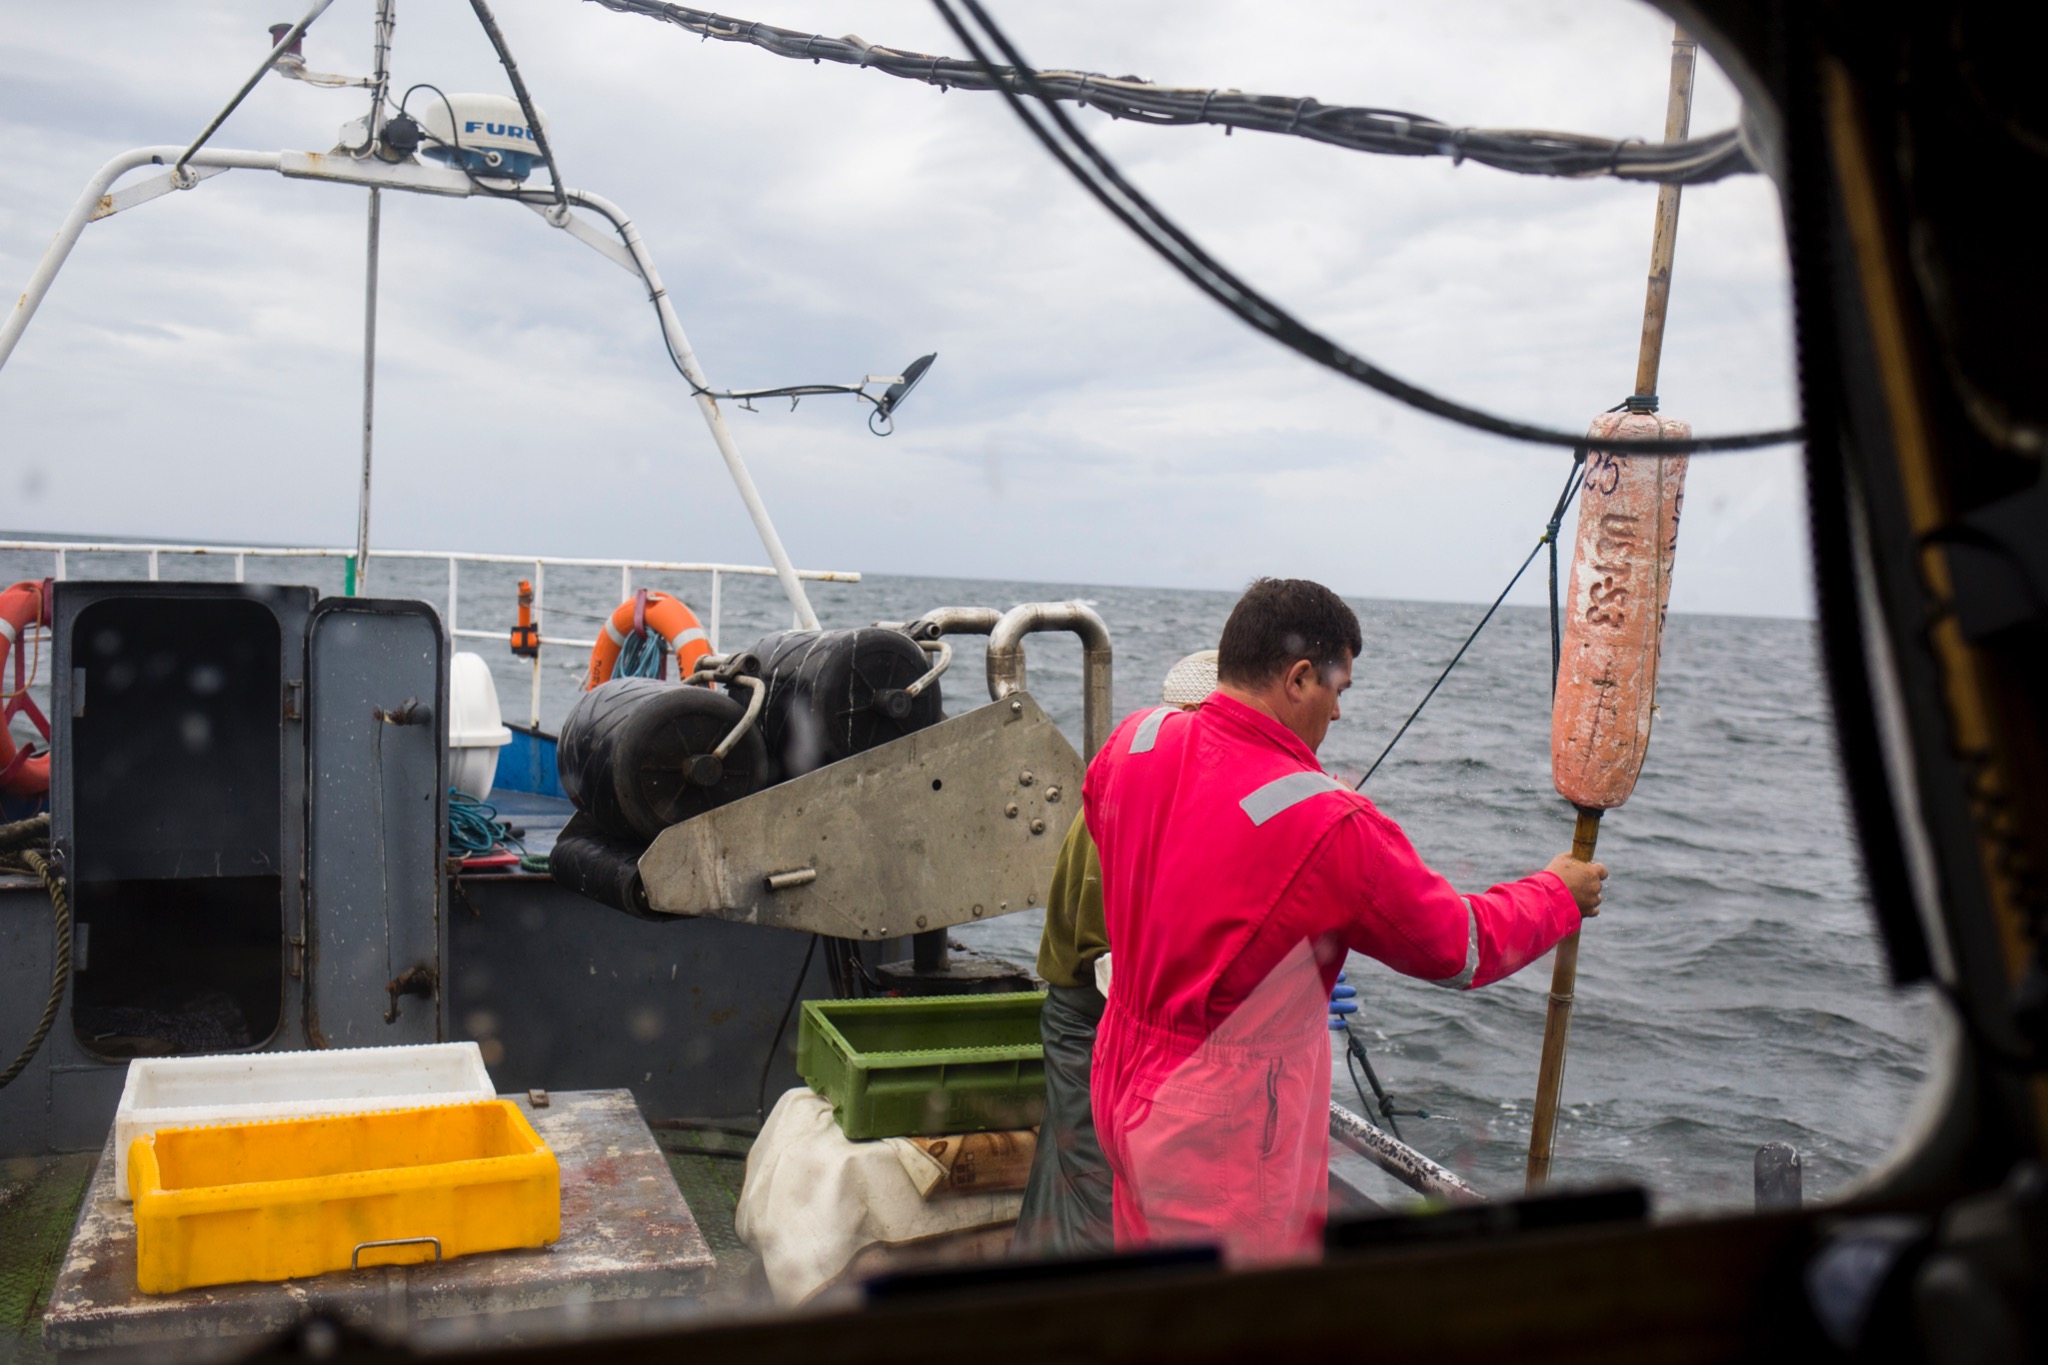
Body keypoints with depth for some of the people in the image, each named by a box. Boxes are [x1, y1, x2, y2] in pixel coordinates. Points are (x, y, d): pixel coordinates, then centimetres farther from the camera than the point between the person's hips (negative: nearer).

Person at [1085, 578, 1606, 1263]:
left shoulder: (1132, 742, -7)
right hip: (1225, 1133, -7)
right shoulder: (1331, 828, -26)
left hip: (1123, 1085, 8)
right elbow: (1463, 950, -12)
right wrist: (1557, 892, 8)